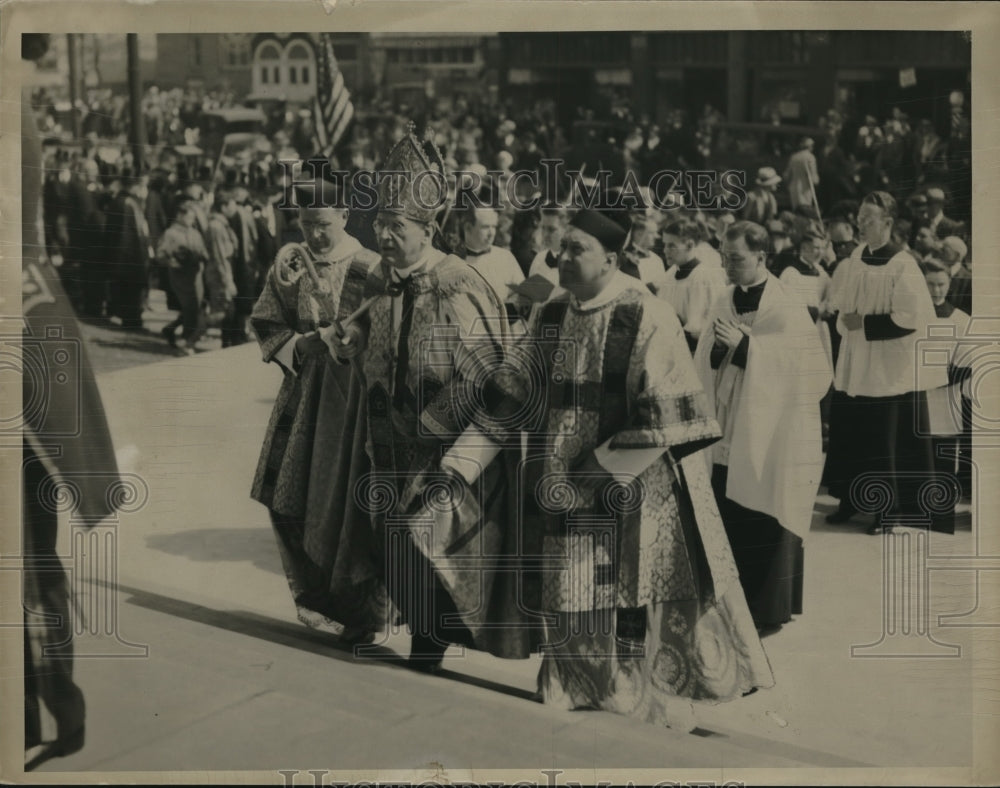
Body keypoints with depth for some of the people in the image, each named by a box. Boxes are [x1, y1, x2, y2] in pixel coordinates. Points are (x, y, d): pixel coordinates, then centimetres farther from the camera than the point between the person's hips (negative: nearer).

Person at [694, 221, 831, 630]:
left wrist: (743, 345, -22)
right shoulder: (725, 301, 9)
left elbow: (795, 361, -17)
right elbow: (706, 361, 7)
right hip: (729, 430, 5)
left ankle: (769, 606, 13)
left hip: (769, 433, -5)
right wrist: (718, 347, -14)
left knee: (766, 518, 0)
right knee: (727, 516, 5)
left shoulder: (784, 305, -8)